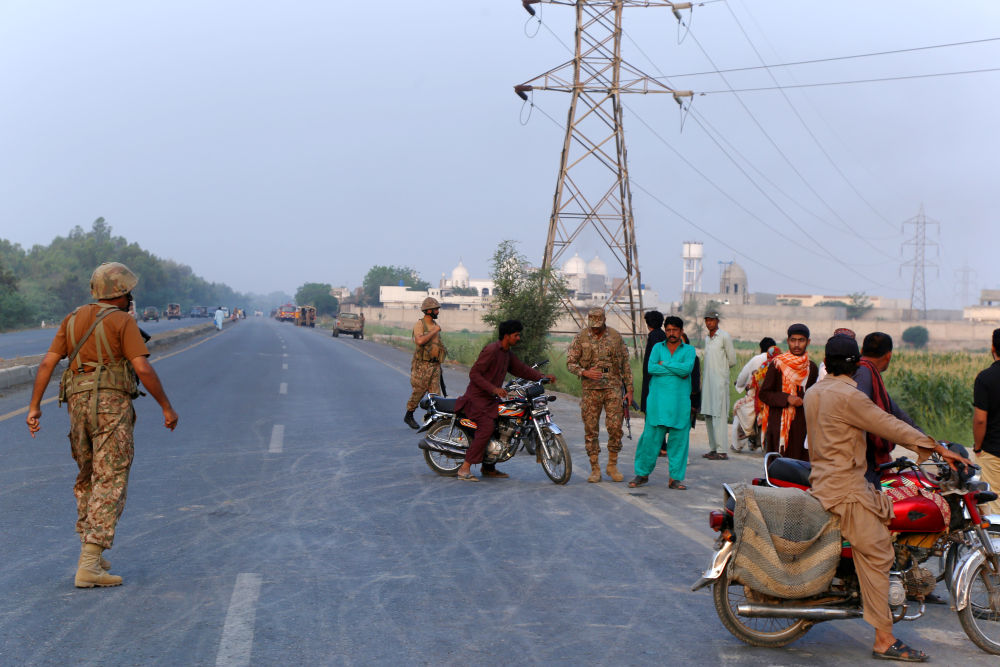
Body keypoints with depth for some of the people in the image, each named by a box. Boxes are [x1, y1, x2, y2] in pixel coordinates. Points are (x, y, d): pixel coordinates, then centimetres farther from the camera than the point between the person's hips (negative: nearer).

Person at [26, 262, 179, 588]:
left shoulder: (73, 319, 13)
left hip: (78, 402, 6)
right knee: (109, 485, -7)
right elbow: (143, 368, -13)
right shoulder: (122, 321, -4)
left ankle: (91, 552, 25)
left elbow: (48, 362, 7)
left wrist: (34, 407, 8)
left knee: (88, 478, 22)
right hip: (112, 405, -6)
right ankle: (89, 566, -15)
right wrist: (167, 406, -4)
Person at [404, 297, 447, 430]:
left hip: (435, 365, 6)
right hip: (422, 365, -6)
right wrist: (434, 331, -18)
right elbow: (420, 341, -28)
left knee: (435, 393, -1)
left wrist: (439, 365, 26)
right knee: (418, 392, 0)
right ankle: (408, 416, 16)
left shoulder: (435, 324, 15)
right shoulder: (419, 324, -9)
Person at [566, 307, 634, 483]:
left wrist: (629, 389, 6)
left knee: (615, 427, -5)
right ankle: (595, 469, 9)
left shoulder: (616, 337, 5)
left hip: (613, 389, 0)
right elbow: (570, 363, 2)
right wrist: (585, 372, -17)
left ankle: (612, 465, 11)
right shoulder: (581, 338, 2)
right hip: (590, 390, 0)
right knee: (591, 430, 1)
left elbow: (625, 364, 9)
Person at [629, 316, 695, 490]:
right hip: (657, 400, 0)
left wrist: (664, 364, -6)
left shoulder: (689, 350, 9)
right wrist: (676, 371, -7)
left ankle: (676, 478, 7)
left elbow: (687, 368, -12)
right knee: (650, 437, -1)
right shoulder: (658, 347, 11)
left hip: (680, 401, 0)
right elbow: (650, 368, -6)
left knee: (678, 439, 0)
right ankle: (642, 473, 11)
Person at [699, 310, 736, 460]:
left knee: (719, 415, -11)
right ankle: (713, 448, 13)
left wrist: (720, 368, 5)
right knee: (708, 415, 7)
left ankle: (721, 451, -12)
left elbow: (732, 360, -4)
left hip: (720, 381, -8)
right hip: (707, 381, 8)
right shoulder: (707, 338, 18)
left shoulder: (724, 336, -6)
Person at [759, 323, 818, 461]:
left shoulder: (812, 368, 10)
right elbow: (763, 394, -1)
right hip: (779, 425, -3)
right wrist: (786, 398, -13)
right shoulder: (777, 364, 0)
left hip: (802, 425, 3)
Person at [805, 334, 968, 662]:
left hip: (823, 481, 10)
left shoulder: (813, 392, 10)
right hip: (846, 490, -10)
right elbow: (890, 426, -16)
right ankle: (884, 640, -7)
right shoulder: (848, 396, -18)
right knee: (875, 557, -8)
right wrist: (939, 448, -9)